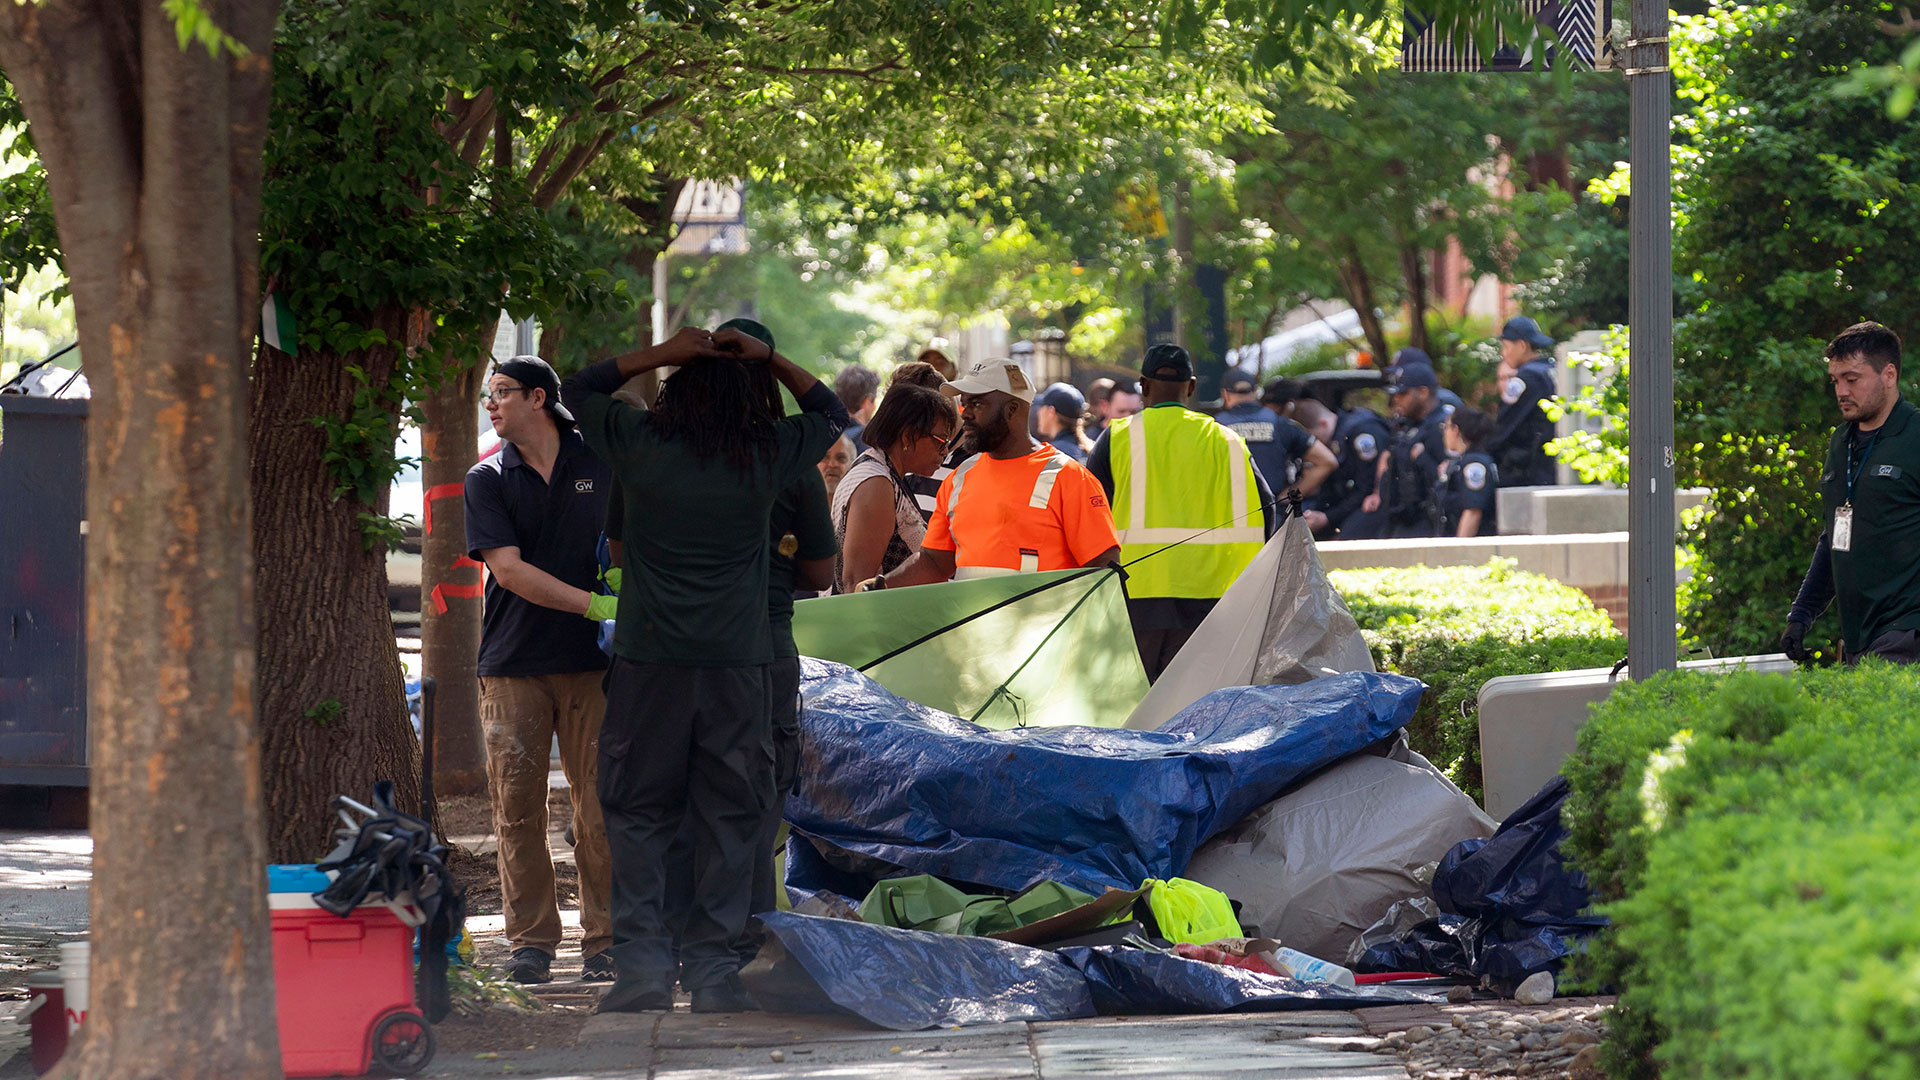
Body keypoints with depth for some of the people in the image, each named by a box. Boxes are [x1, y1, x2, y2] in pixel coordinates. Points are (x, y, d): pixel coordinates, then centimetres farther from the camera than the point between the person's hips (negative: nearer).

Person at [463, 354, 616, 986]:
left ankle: (604, 940, 4)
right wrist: (592, 604, -16)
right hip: (513, 666, 0)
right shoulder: (488, 480, 5)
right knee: (518, 810, -1)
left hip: (591, 661, 0)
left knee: (600, 808, -2)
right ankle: (532, 941, 7)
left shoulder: (600, 466, 7)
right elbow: (508, 569, -7)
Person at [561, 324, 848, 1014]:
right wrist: (770, 360, 12)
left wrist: (660, 354, 9)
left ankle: (643, 964, 0)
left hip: (649, 661, 0)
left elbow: (578, 389, 16)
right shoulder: (768, 456, 0)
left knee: (636, 815, 7)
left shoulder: (640, 446, -2)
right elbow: (832, 414, 20)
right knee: (729, 816, 6)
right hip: (738, 665, 1)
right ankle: (714, 970, 5)